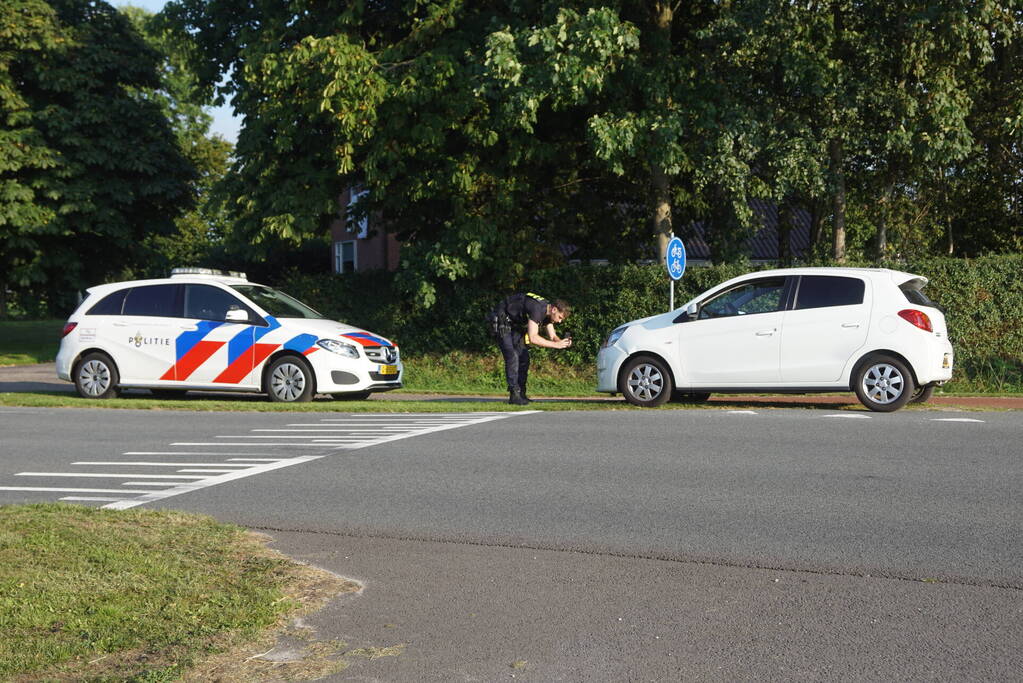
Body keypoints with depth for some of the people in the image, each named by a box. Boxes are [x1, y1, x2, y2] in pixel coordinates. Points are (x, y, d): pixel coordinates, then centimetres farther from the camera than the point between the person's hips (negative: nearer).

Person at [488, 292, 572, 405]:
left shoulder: (547, 312, -3)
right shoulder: (537, 309, -32)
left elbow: (552, 336, 2)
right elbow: (533, 338, -39)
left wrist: (563, 342, -20)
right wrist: (556, 345, -37)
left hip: (515, 324, 10)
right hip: (501, 322, -10)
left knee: (524, 357, 4)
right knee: (512, 357, -18)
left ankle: (521, 394, 10)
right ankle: (514, 395, -16)